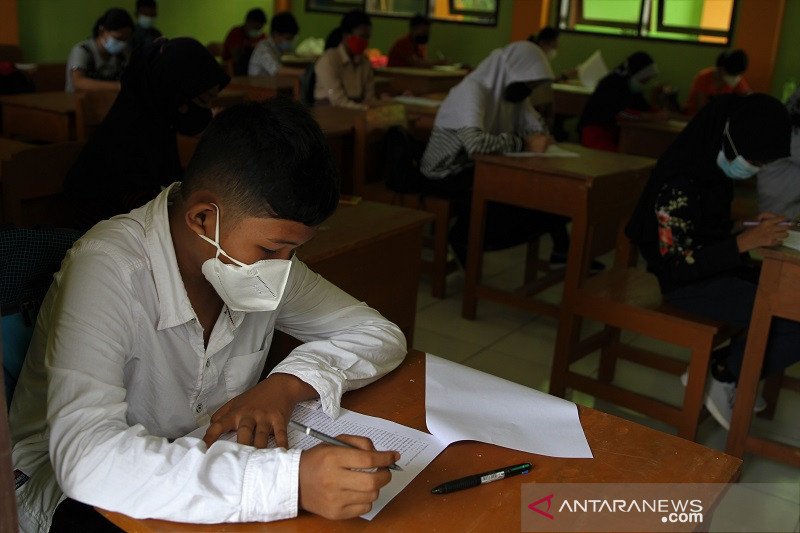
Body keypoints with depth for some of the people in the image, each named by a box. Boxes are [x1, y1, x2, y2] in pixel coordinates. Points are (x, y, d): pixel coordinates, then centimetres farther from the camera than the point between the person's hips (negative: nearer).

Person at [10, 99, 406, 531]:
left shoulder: (260, 249, -10)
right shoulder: (109, 269, -27)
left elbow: (380, 333, -3)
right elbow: (86, 460, -39)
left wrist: (289, 383, -22)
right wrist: (289, 479, -47)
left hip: (202, 468, 4)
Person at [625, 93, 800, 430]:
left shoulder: (713, 168, 3)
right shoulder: (679, 183, -23)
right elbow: (680, 264, -21)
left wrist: (749, 227, 1)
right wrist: (745, 241, -22)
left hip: (716, 267, 9)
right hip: (687, 282, -9)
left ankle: (726, 372, 7)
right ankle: (724, 378, 5)